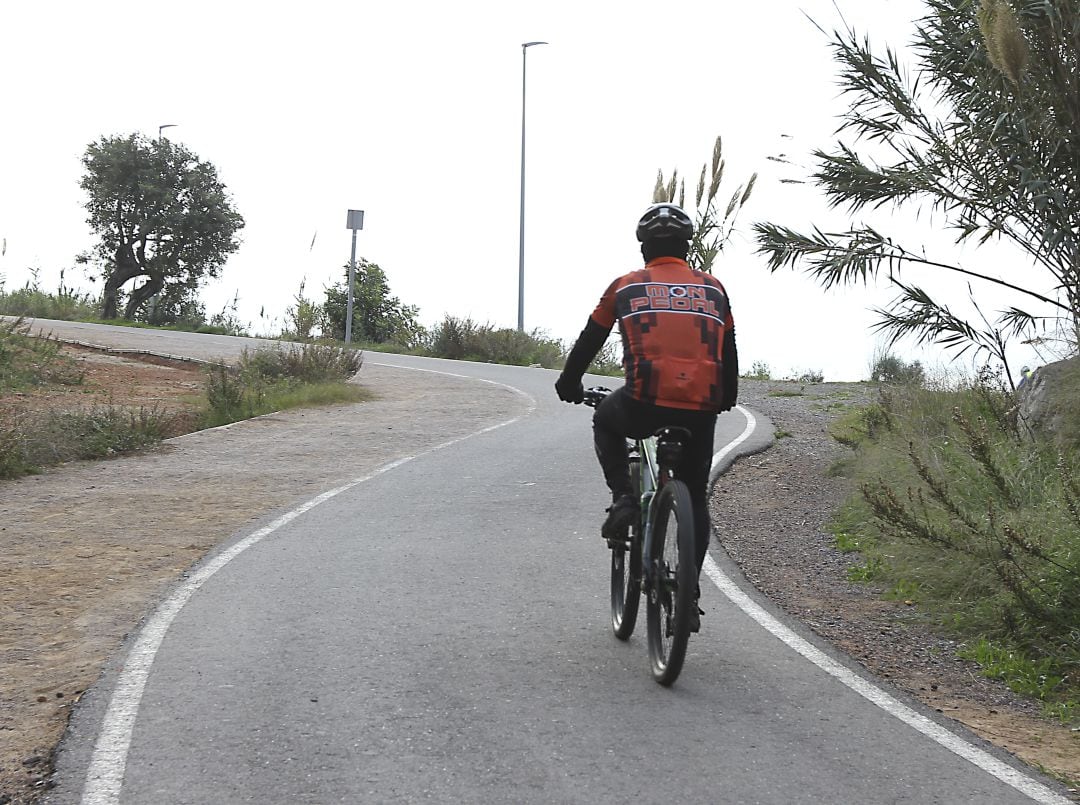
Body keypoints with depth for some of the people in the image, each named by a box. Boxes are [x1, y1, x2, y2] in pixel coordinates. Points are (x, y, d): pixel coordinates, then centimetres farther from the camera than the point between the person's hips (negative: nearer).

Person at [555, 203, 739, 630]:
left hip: (645, 402, -2)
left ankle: (623, 498, 12)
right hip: (701, 408, 2)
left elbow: (588, 341, 21)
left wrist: (569, 383, 38)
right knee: (695, 500, 20)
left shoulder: (626, 286, 12)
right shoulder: (713, 289, 16)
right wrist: (726, 398, 42)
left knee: (606, 421, 33)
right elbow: (729, 355, 25)